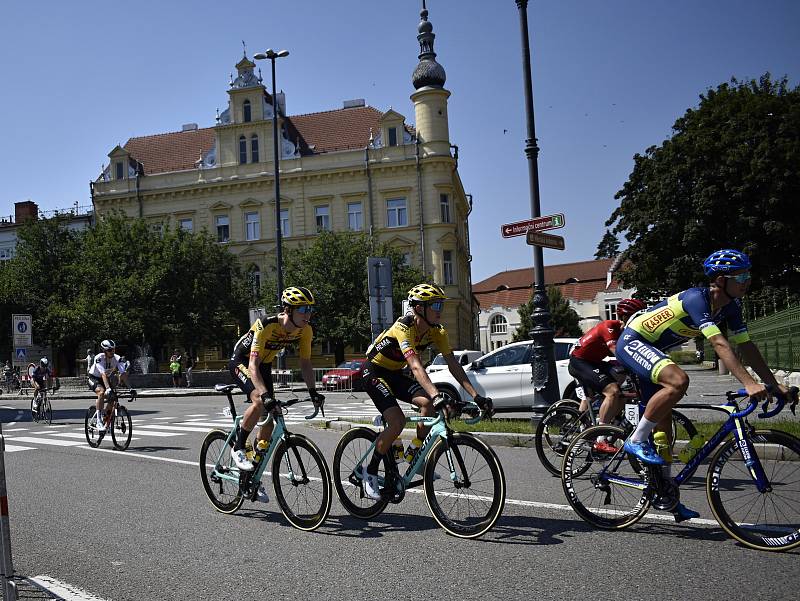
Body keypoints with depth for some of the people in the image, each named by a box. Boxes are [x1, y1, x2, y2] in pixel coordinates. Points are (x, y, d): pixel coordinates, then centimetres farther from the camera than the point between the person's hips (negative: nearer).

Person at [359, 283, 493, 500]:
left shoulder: (437, 331, -10)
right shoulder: (404, 327, -31)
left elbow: (453, 364, -13)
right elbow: (416, 367, -43)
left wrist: (476, 395, -23)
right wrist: (437, 396, -55)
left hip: (395, 374, 7)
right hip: (374, 372, -7)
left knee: (428, 403, -17)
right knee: (397, 421, -22)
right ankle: (370, 471, -3)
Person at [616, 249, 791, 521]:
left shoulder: (730, 306, -1)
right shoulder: (696, 298, -28)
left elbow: (746, 346, 2)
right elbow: (720, 345, -36)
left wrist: (774, 383, -3)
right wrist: (749, 384, -42)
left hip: (650, 349, 9)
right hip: (632, 342, -9)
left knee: (664, 422, 8)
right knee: (679, 381, -34)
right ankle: (637, 440, -17)